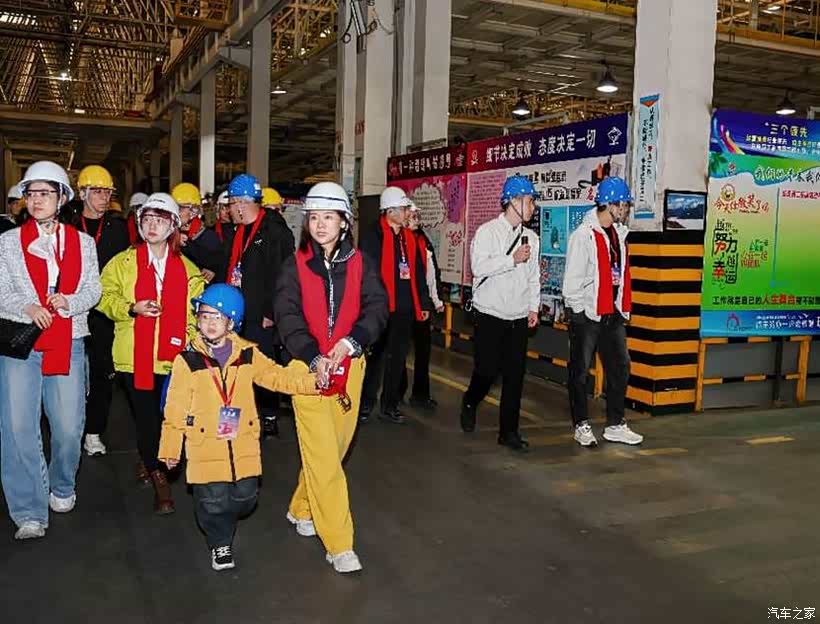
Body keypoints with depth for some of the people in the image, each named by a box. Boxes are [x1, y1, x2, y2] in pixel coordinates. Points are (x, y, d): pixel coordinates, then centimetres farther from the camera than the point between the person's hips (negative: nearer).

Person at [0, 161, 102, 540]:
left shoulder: (83, 243, 12)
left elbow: (93, 290, 7)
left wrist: (69, 301, -12)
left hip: (68, 344, 1)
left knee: (69, 426, 3)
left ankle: (62, 488, 31)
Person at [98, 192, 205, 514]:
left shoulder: (187, 268, 11)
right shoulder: (123, 262, 8)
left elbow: (196, 312, 11)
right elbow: (105, 297, 4)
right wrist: (132, 308, -14)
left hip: (173, 357, 2)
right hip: (135, 355, -1)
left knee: (168, 416, 6)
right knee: (146, 415, -2)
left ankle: (148, 460, 33)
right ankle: (158, 477, 9)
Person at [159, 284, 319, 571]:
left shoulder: (248, 354, 2)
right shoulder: (187, 361, -6)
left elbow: (276, 376, 3)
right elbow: (175, 409, -2)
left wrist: (313, 381, -10)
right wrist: (170, 448, 1)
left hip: (243, 444, 3)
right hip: (205, 447, -2)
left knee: (245, 499, 10)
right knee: (213, 501, -1)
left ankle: (222, 522, 43)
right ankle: (220, 543, 29)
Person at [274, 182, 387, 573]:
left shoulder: (360, 263, 4)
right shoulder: (295, 265, 1)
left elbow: (377, 308, -6)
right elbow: (288, 316, -8)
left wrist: (351, 340, -23)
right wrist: (314, 358, -22)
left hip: (349, 365, 3)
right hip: (308, 367, -2)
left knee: (335, 447, 12)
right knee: (322, 453, -5)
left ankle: (301, 508, 37)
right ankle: (339, 544, 1)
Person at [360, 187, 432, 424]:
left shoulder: (409, 238, 12)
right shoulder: (374, 237, -10)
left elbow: (418, 273, 15)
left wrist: (424, 304, 14)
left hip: (405, 308, 7)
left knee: (398, 358, 12)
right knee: (378, 356, 4)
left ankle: (390, 406, 23)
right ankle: (366, 403, 19)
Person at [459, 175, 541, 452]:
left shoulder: (531, 237, 11)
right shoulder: (488, 231, -6)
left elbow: (534, 276, 16)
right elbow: (478, 266, -19)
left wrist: (533, 307, 9)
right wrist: (512, 259, -19)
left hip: (519, 317, 5)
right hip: (490, 314, -5)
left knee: (515, 375, 3)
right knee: (487, 369, -1)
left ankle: (509, 431, 12)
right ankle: (469, 403, 31)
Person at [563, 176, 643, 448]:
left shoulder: (619, 233, 10)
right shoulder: (584, 234, -13)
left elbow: (621, 274, 15)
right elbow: (572, 278, -14)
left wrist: (623, 308, 11)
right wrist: (579, 310, -11)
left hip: (613, 312, 7)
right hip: (587, 313, -7)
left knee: (620, 367, 10)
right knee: (581, 371, 4)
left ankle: (615, 425, 21)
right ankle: (581, 425, 15)